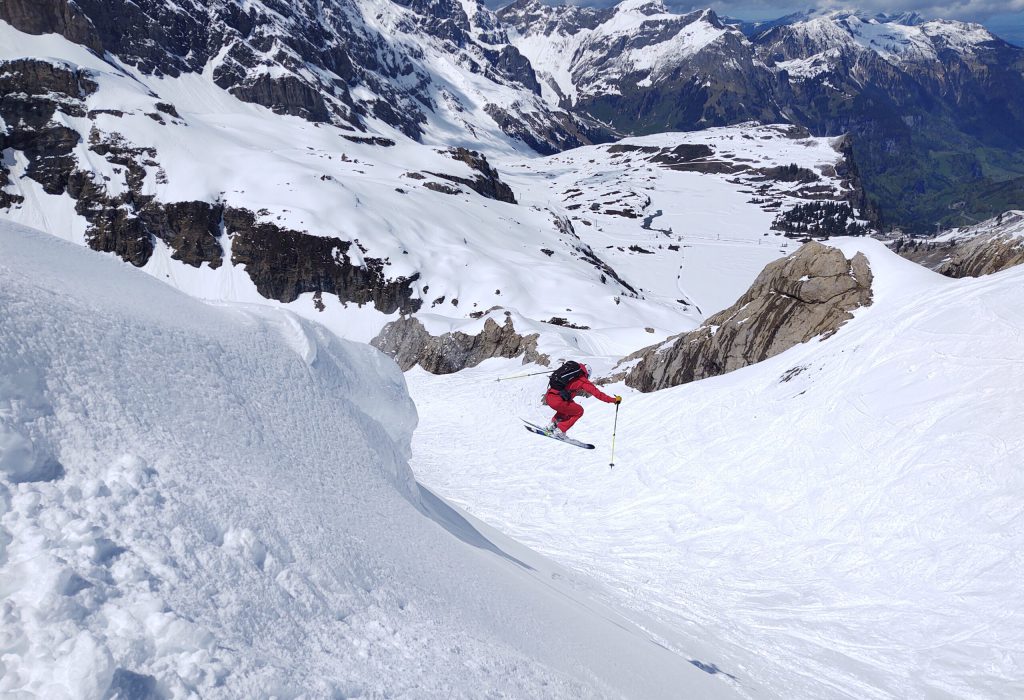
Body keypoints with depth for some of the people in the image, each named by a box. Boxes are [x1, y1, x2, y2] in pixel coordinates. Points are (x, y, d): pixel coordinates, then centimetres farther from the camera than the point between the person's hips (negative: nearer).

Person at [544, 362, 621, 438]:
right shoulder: (583, 380, 5)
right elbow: (598, 394, 6)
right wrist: (614, 400, 13)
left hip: (548, 397, 7)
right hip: (557, 401, -7)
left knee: (566, 406, 33)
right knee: (579, 411, 16)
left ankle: (551, 426, 25)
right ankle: (559, 431, 10)